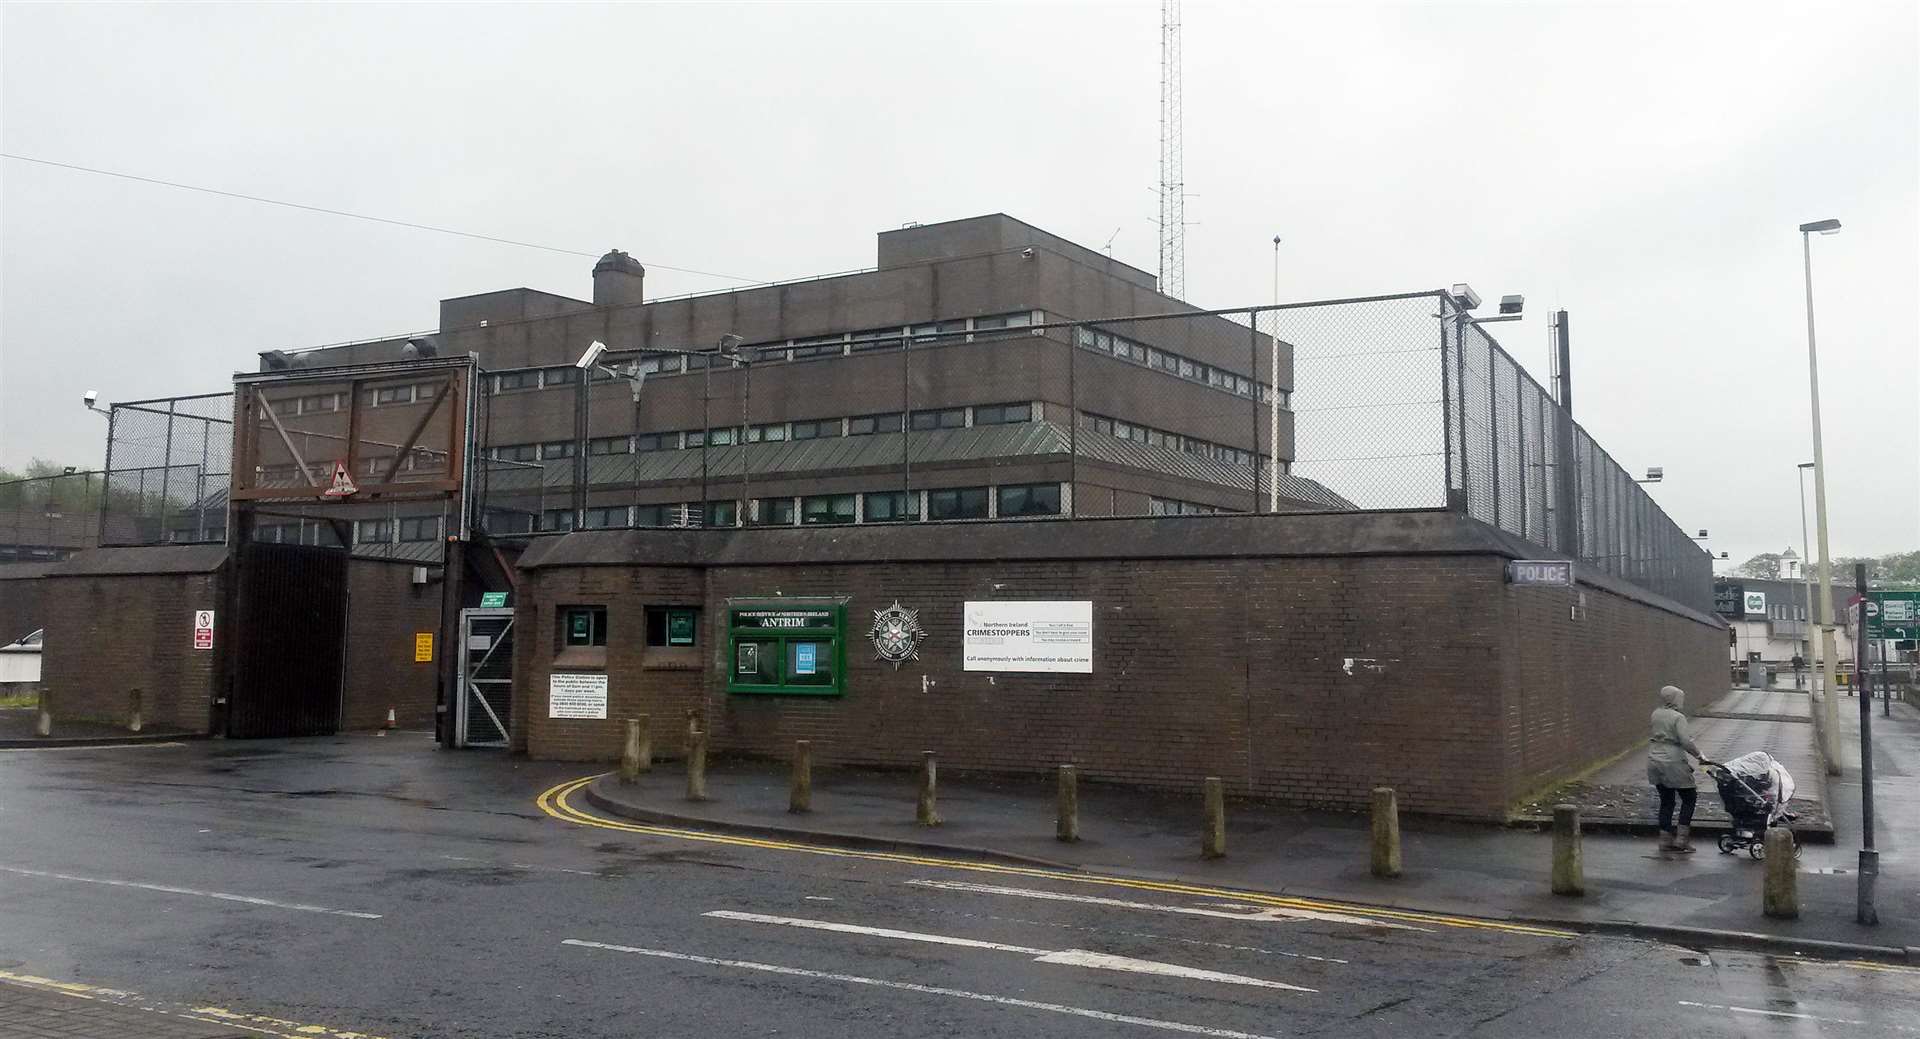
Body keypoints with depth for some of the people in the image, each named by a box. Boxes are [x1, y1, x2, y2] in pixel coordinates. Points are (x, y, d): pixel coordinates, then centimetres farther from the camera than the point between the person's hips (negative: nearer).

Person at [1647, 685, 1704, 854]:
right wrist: (1700, 755, -8)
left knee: (1666, 801, 14)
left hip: (1654, 762, 7)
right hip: (1673, 762, -6)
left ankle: (1665, 841, 16)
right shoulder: (1678, 717, -14)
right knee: (1688, 798, 9)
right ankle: (1681, 840, 6)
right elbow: (1686, 742, -21)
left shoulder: (1656, 714, 7)